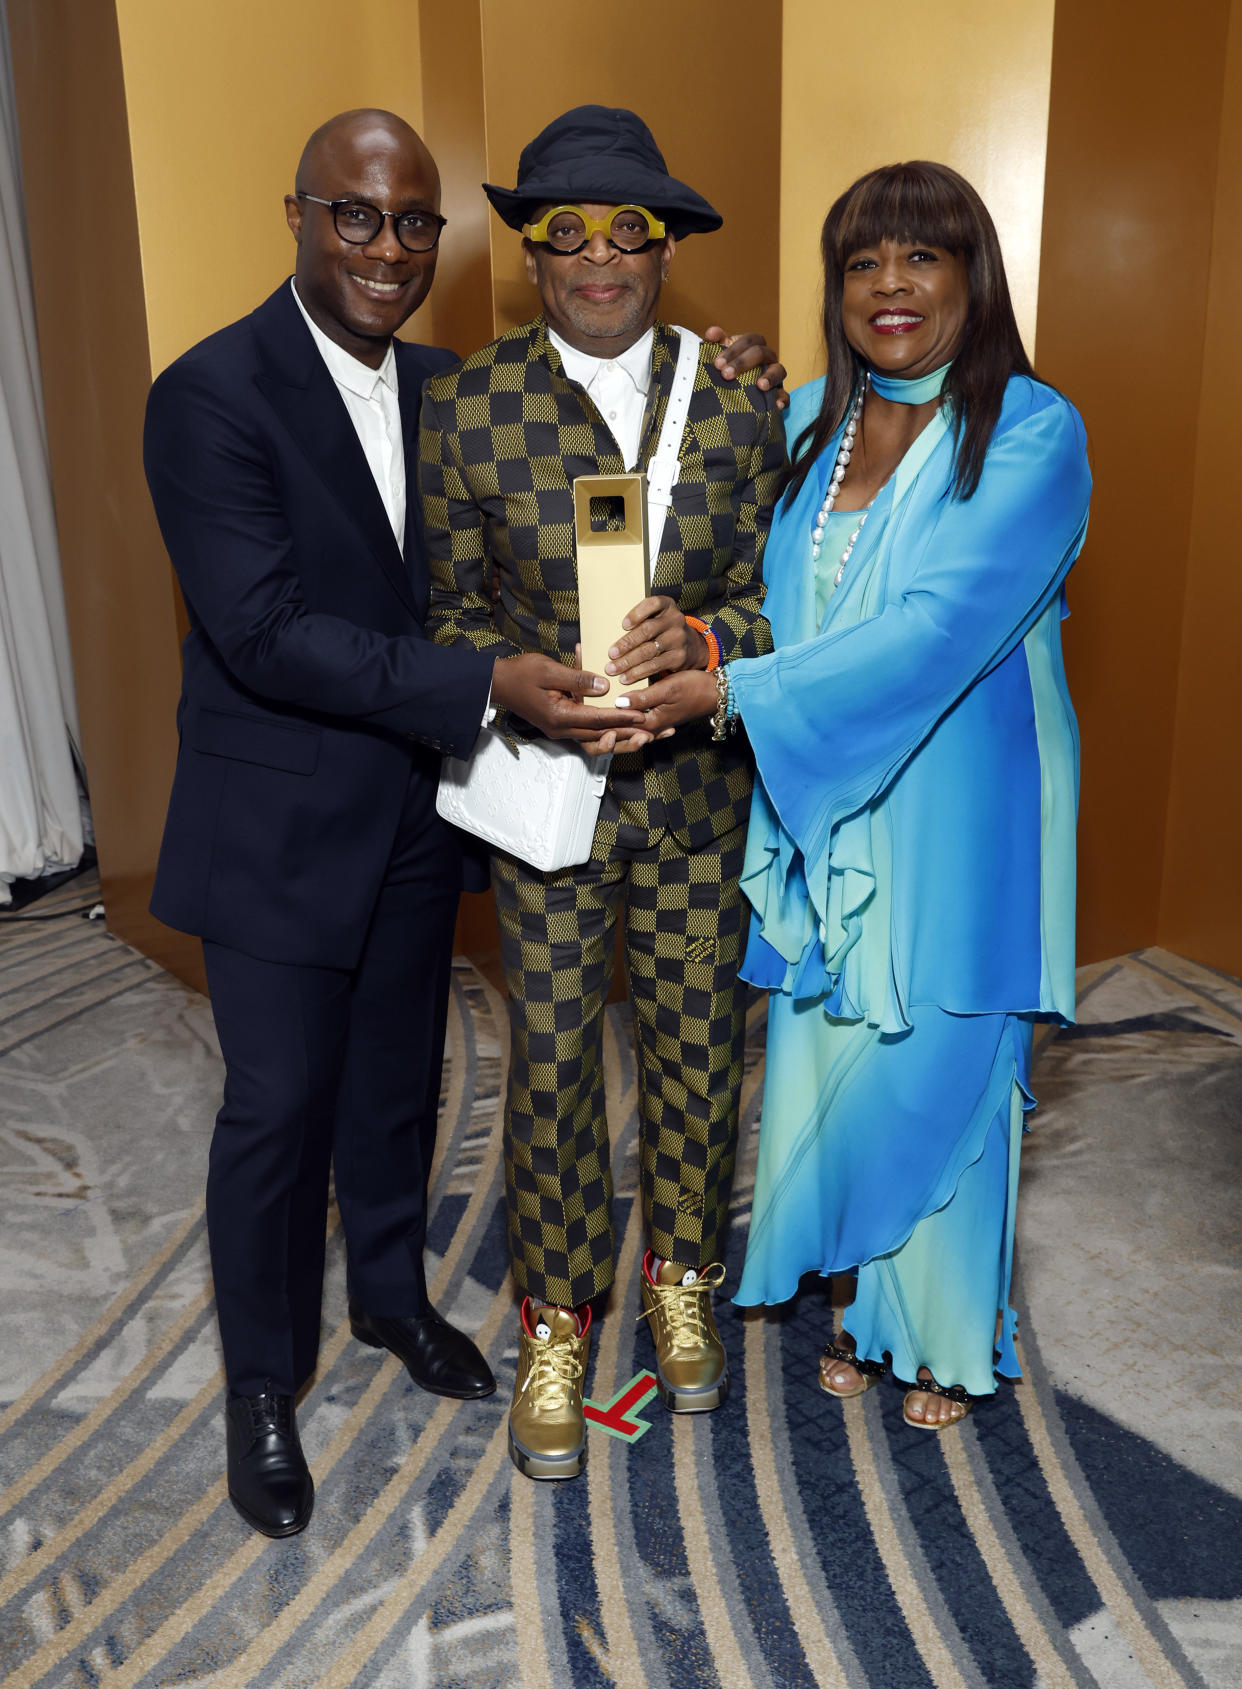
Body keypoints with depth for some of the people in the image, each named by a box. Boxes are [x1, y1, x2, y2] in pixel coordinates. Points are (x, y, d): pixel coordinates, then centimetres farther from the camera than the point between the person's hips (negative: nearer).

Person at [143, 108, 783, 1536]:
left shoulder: (445, 388, 5)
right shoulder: (213, 396, -16)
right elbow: (263, 633, -24)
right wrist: (489, 686, -30)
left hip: (416, 810, 6)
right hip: (279, 823, -6)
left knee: (398, 1078, 20)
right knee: (278, 1106, 7)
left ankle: (390, 1294, 44)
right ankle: (262, 1383, 29)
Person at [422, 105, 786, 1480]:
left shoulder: (737, 404, 0)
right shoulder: (465, 407, -4)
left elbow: (773, 593, 2)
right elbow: (454, 610, 1)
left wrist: (700, 639, -20)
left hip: (698, 789, 2)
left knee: (696, 1050, 14)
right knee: (550, 1066, 7)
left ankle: (680, 1281, 41)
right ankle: (553, 1328, 31)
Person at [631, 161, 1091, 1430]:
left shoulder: (1033, 434, -12)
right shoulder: (806, 420, 7)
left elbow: (936, 628, -23)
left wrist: (733, 692, -25)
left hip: (955, 816, -4)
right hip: (822, 807, 5)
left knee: (936, 1073, 8)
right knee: (826, 1062, 12)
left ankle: (950, 1337, 34)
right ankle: (859, 1306, 37)